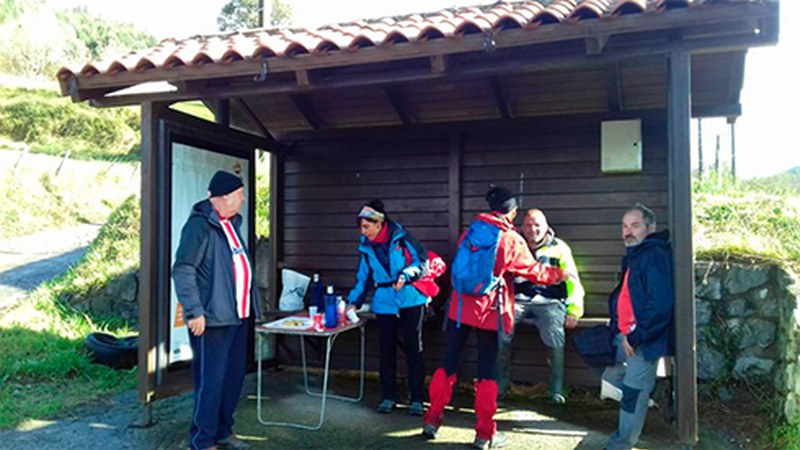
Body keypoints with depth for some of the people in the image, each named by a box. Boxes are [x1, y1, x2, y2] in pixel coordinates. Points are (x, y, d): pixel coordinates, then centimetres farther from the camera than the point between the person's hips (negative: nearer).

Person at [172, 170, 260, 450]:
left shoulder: (231, 223, 16)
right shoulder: (199, 225, -13)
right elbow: (183, 270, -19)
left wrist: (251, 305, 18)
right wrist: (194, 312, -23)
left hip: (238, 316, 9)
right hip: (213, 319, -9)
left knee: (234, 377, 15)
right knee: (211, 380, -1)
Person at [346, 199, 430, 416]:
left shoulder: (401, 236, -8)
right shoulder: (366, 246, 6)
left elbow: (422, 260, -5)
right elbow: (363, 277, 12)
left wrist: (406, 275, -20)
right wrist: (354, 302, 3)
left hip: (410, 299, -4)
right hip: (384, 303, 4)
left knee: (413, 348, 1)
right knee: (387, 349, 8)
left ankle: (416, 399, 11)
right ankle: (388, 396, 21)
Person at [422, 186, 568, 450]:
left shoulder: (470, 231, 6)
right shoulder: (512, 240, -6)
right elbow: (534, 271, 4)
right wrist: (560, 274, 20)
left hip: (459, 307, 4)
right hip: (487, 311, -4)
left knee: (448, 364, 12)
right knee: (486, 371, 5)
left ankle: (432, 420, 19)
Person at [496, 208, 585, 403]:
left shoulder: (559, 248, 11)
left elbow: (573, 281, 8)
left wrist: (574, 310, -4)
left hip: (547, 301, -1)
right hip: (518, 299, 1)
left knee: (554, 333, -29)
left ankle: (557, 389, -11)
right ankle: (500, 385, -11)